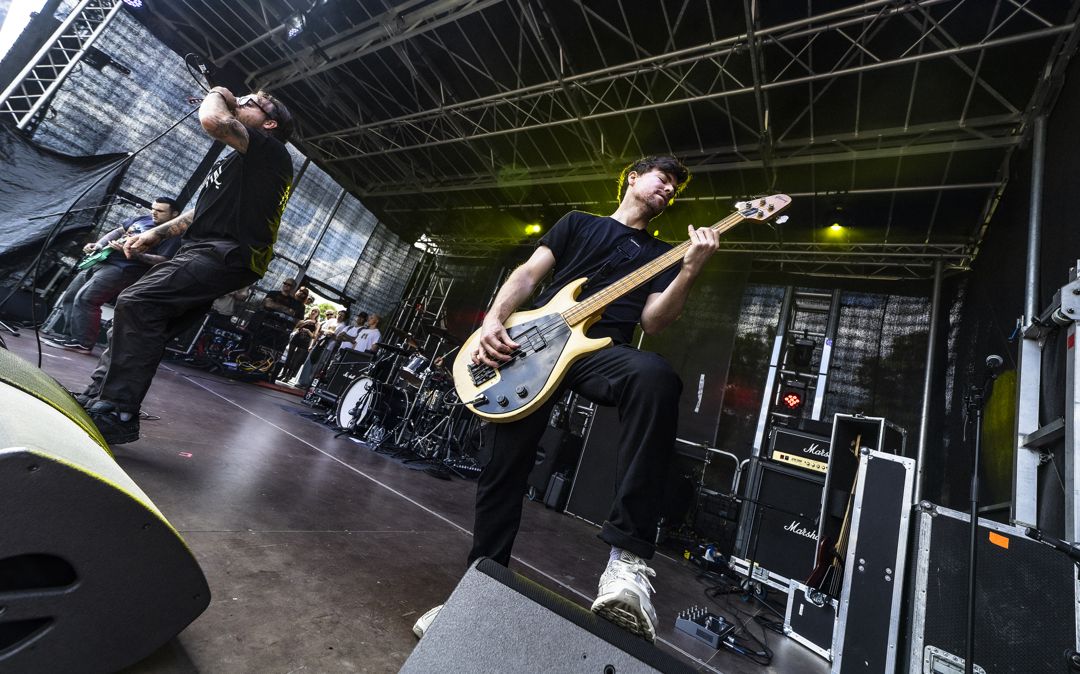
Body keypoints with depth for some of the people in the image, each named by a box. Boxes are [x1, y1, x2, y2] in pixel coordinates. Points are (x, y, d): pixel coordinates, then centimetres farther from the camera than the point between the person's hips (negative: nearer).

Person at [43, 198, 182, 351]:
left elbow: (163, 261, -21)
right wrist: (98, 244, 9)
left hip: (123, 270, -10)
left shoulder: (171, 235, -12)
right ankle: (70, 336, 21)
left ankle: (82, 342, -8)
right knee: (69, 297, 14)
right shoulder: (142, 219, 13)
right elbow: (118, 231, 24)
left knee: (84, 298, -18)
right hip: (101, 261, 10)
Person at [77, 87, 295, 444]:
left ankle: (117, 414, -16)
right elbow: (203, 210, 33)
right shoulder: (234, 160, 30)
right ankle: (95, 400, 15)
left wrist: (217, 94, 6)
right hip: (204, 254, 10)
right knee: (140, 321, 8)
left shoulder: (271, 151, -1)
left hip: (225, 255, -10)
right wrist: (155, 234, 24)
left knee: (136, 304, -21)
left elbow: (212, 120, -17)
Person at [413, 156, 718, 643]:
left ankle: (627, 557, -32)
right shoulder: (578, 222, 20)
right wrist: (494, 320, -7)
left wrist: (689, 271, -9)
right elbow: (527, 275, 11)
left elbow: (652, 321, 6)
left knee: (655, 376, -36)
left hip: (600, 350, 0)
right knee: (505, 467, -2)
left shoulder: (660, 253, 22)